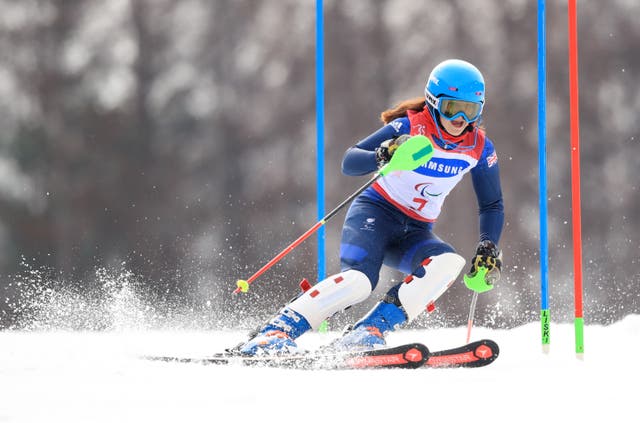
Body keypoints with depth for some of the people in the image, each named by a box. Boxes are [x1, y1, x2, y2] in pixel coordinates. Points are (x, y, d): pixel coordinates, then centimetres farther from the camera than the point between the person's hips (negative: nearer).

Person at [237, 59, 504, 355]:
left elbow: (492, 206, 9)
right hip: (376, 212, -5)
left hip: (415, 232, 5)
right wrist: (382, 156, -42)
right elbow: (349, 163, -21)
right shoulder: (410, 127, -15)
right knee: (359, 279, -33)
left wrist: (488, 249, -8)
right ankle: (274, 332, -27)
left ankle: (369, 331, -27)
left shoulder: (479, 148, -3)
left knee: (449, 263, -28)